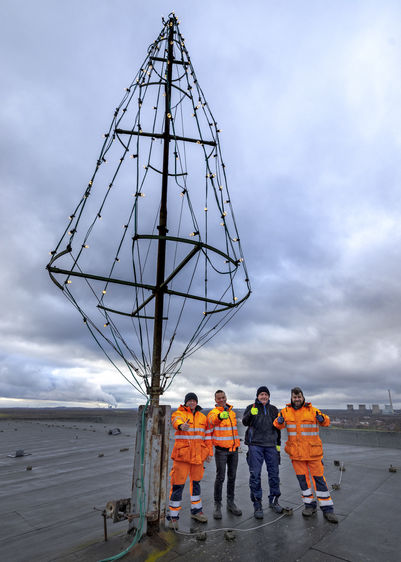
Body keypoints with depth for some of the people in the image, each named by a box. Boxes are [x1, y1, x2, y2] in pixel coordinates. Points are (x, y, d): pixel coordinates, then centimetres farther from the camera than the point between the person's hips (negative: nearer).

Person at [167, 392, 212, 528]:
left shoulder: (202, 417, 11)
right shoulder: (179, 413, -5)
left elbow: (206, 436, 15)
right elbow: (176, 420, -30)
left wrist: (209, 452, 10)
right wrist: (181, 425, -53)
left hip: (198, 455, 5)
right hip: (182, 454, -4)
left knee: (196, 482, 17)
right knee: (178, 484, -2)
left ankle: (196, 511, 34)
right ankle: (173, 516, 12)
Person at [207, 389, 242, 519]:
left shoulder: (232, 413, 13)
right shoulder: (213, 412, -6)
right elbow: (213, 420, -26)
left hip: (233, 450, 6)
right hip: (221, 450, -5)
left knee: (232, 477, 13)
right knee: (220, 477, -2)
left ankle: (230, 502, 28)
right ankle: (217, 505, 13)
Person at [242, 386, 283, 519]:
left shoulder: (273, 409, 13)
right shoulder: (251, 407, 1)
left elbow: (277, 427, 20)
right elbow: (245, 422, -14)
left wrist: (278, 443, 16)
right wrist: (251, 414, -34)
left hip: (271, 445, 3)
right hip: (255, 445, -3)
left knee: (274, 473, 10)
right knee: (255, 475, -2)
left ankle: (273, 500, 28)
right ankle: (257, 504, 10)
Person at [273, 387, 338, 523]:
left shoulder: (312, 410, -4)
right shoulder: (286, 411, 1)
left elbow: (326, 422, -3)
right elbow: (278, 425, 6)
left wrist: (322, 419, -25)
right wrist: (279, 421, -17)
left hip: (313, 451, -2)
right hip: (296, 452, 2)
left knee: (319, 478, 4)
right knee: (302, 478, 12)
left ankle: (327, 508, 16)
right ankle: (309, 504, 29)